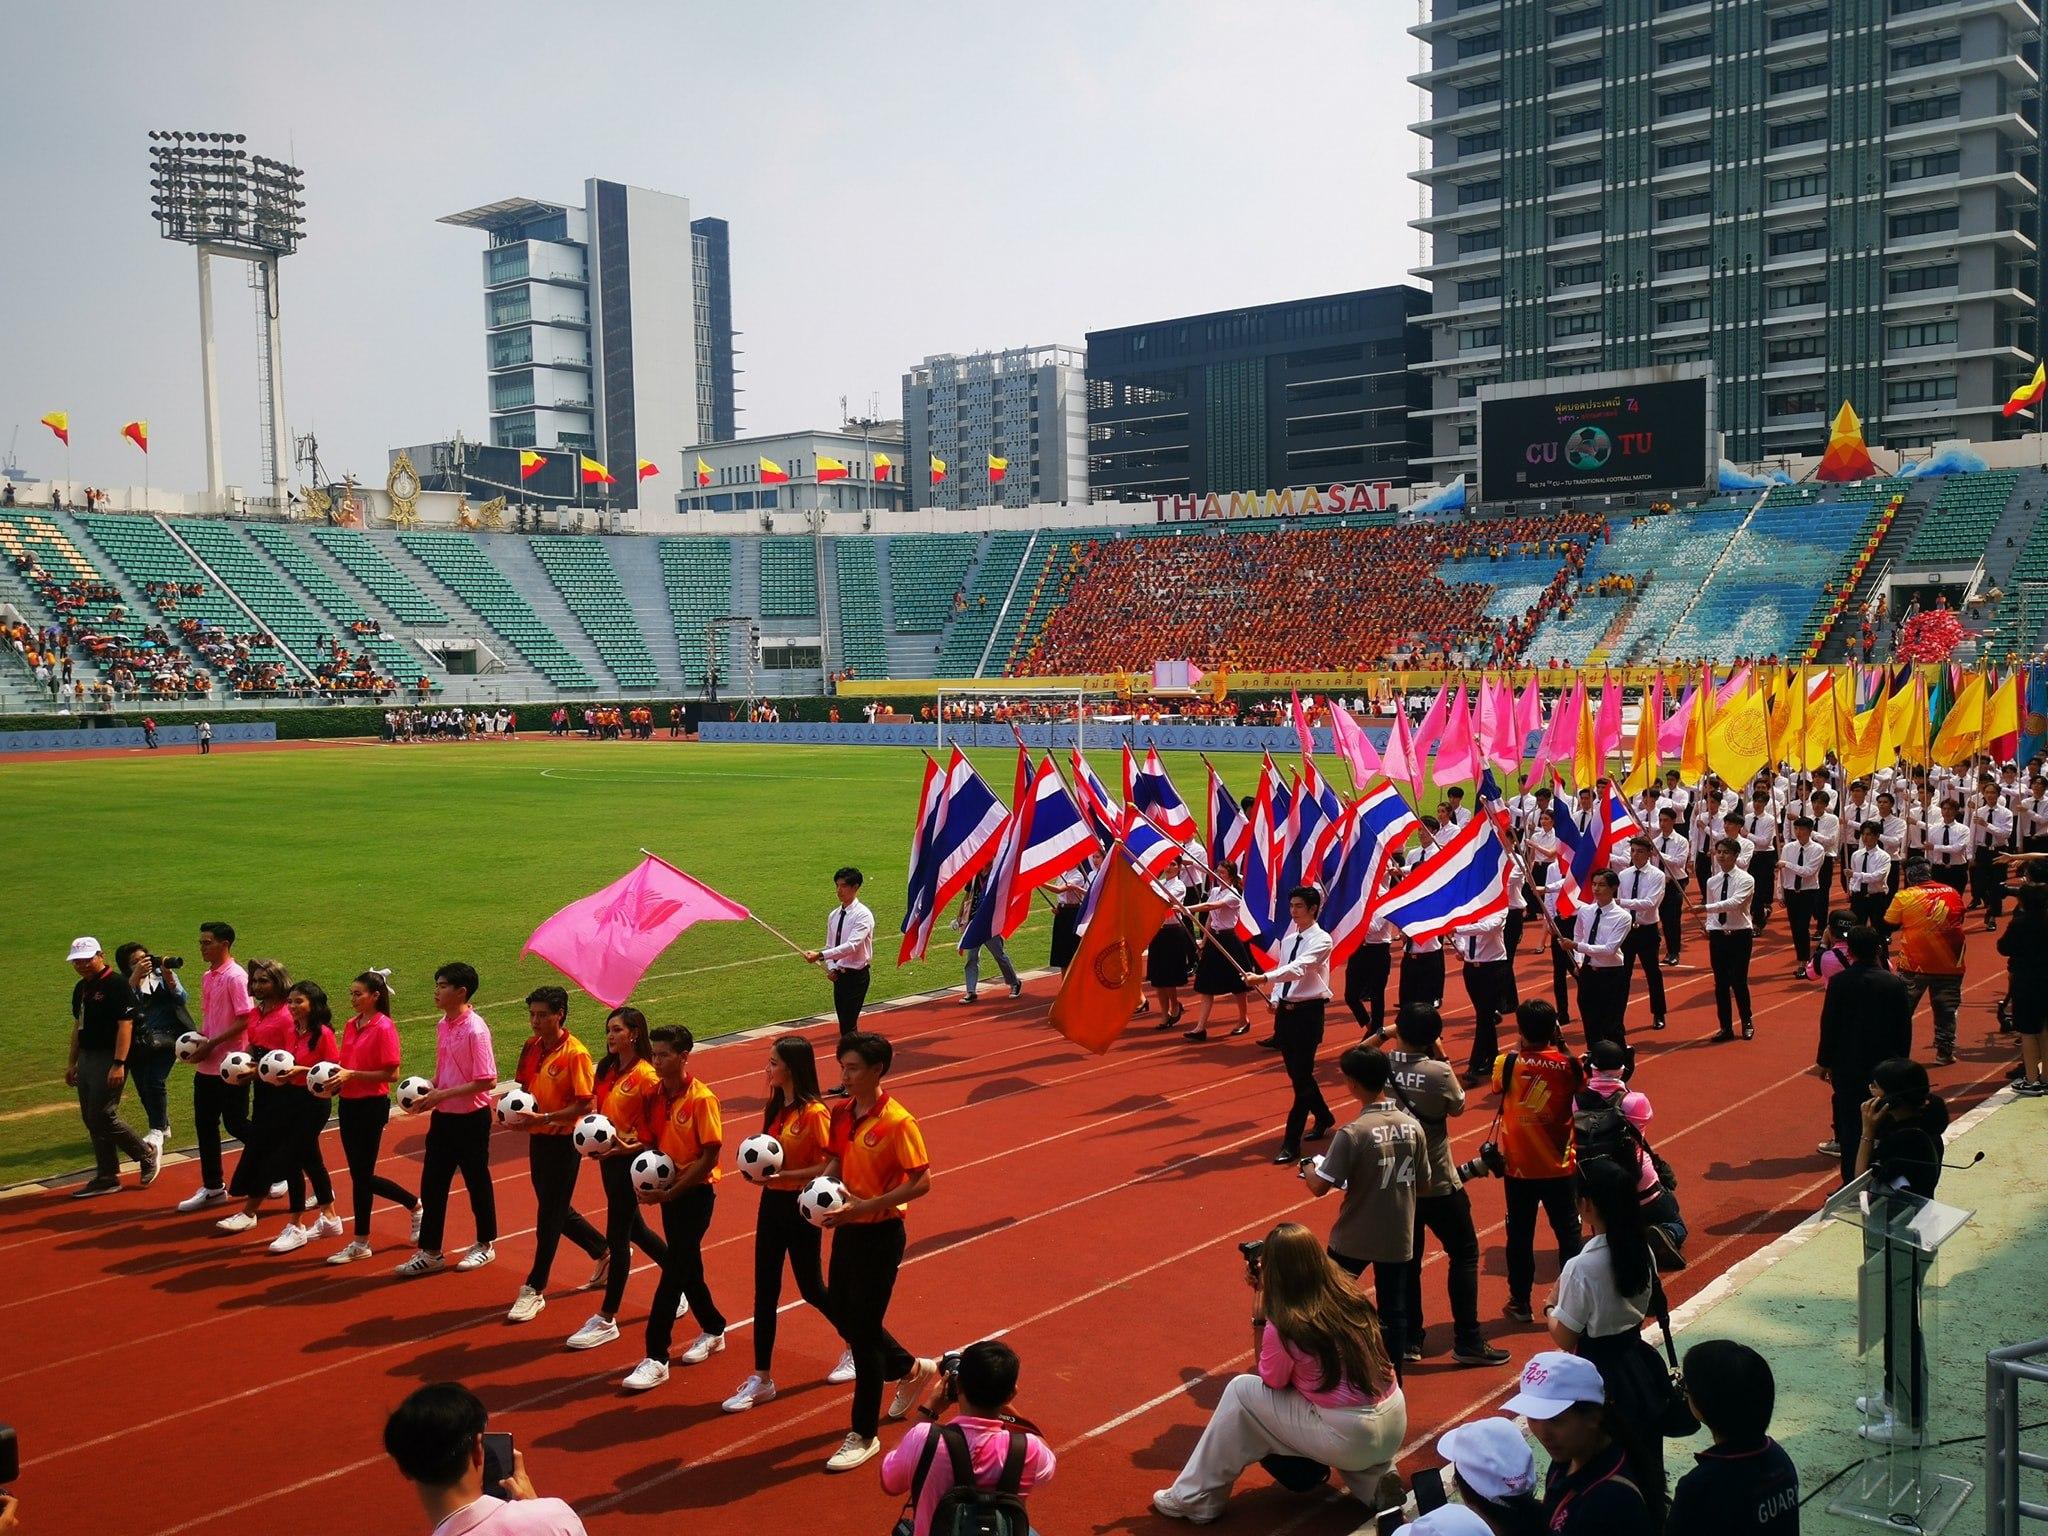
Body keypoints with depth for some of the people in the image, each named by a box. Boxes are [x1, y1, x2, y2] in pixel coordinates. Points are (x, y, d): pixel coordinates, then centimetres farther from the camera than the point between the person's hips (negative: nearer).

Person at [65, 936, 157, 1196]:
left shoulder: (117, 984, -13)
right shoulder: (81, 988, 14)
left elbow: (125, 1025, -18)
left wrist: (118, 1065, -24)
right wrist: (72, 1063, 21)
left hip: (110, 1058, -9)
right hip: (87, 1057, 9)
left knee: (102, 1115, -11)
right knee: (91, 1119, 9)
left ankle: (146, 1153, 8)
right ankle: (107, 1177, 16)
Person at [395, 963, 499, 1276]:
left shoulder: (475, 1030, -20)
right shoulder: (443, 1025, 5)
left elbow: (487, 1081, -22)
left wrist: (443, 1094, -20)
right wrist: (428, 1095, 0)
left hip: (471, 1119, -7)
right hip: (443, 1117, 7)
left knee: (477, 1181, 8)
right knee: (432, 1183, 8)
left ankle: (485, 1245, 25)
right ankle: (429, 1252, 17)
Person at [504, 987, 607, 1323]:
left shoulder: (575, 1053, -18)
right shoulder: (531, 1047, 3)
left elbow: (585, 1105, -19)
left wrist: (544, 1118, -27)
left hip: (564, 1140, -8)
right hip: (538, 1137, 8)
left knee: (550, 1213, 0)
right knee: (556, 1209, 17)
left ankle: (535, 1289, 9)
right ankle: (606, 1251, 37)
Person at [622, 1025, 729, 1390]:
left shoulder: (701, 1099, -18)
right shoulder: (658, 1095, 2)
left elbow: (709, 1158, -18)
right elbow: (655, 1141, 10)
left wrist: (669, 1193, -20)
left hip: (696, 1192, -7)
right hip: (669, 1190, 7)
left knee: (673, 1271, -7)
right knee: (687, 1267, 17)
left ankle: (656, 1358, -4)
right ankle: (713, 1330, 37)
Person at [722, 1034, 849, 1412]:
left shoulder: (814, 1112, -18)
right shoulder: (775, 1107, 7)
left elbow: (830, 1165, -20)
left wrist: (785, 1175, -25)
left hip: (800, 1206, -7)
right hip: (772, 1201, 7)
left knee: (811, 1288, 7)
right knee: (765, 1290, 7)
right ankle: (761, 1379, 14)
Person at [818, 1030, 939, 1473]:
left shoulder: (897, 1121, -20)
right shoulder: (842, 1113, 2)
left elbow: (921, 1182, -21)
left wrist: (864, 1207, -26)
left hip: (880, 1235, -8)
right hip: (847, 1230, 8)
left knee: (864, 1330, -1)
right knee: (842, 1316, 17)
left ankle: (865, 1435, 13)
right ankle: (913, 1369, 41)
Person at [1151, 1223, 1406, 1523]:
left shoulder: (1285, 1327, -17)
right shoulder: (1348, 1295, 0)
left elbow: (1270, 1381, 2)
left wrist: (1259, 1316, 1)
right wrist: (1267, 1294, 13)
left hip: (1353, 1439, -6)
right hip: (1397, 1423, 6)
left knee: (1241, 1391, 7)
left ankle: (1196, 1500, 16)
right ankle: (1378, 1478, 16)